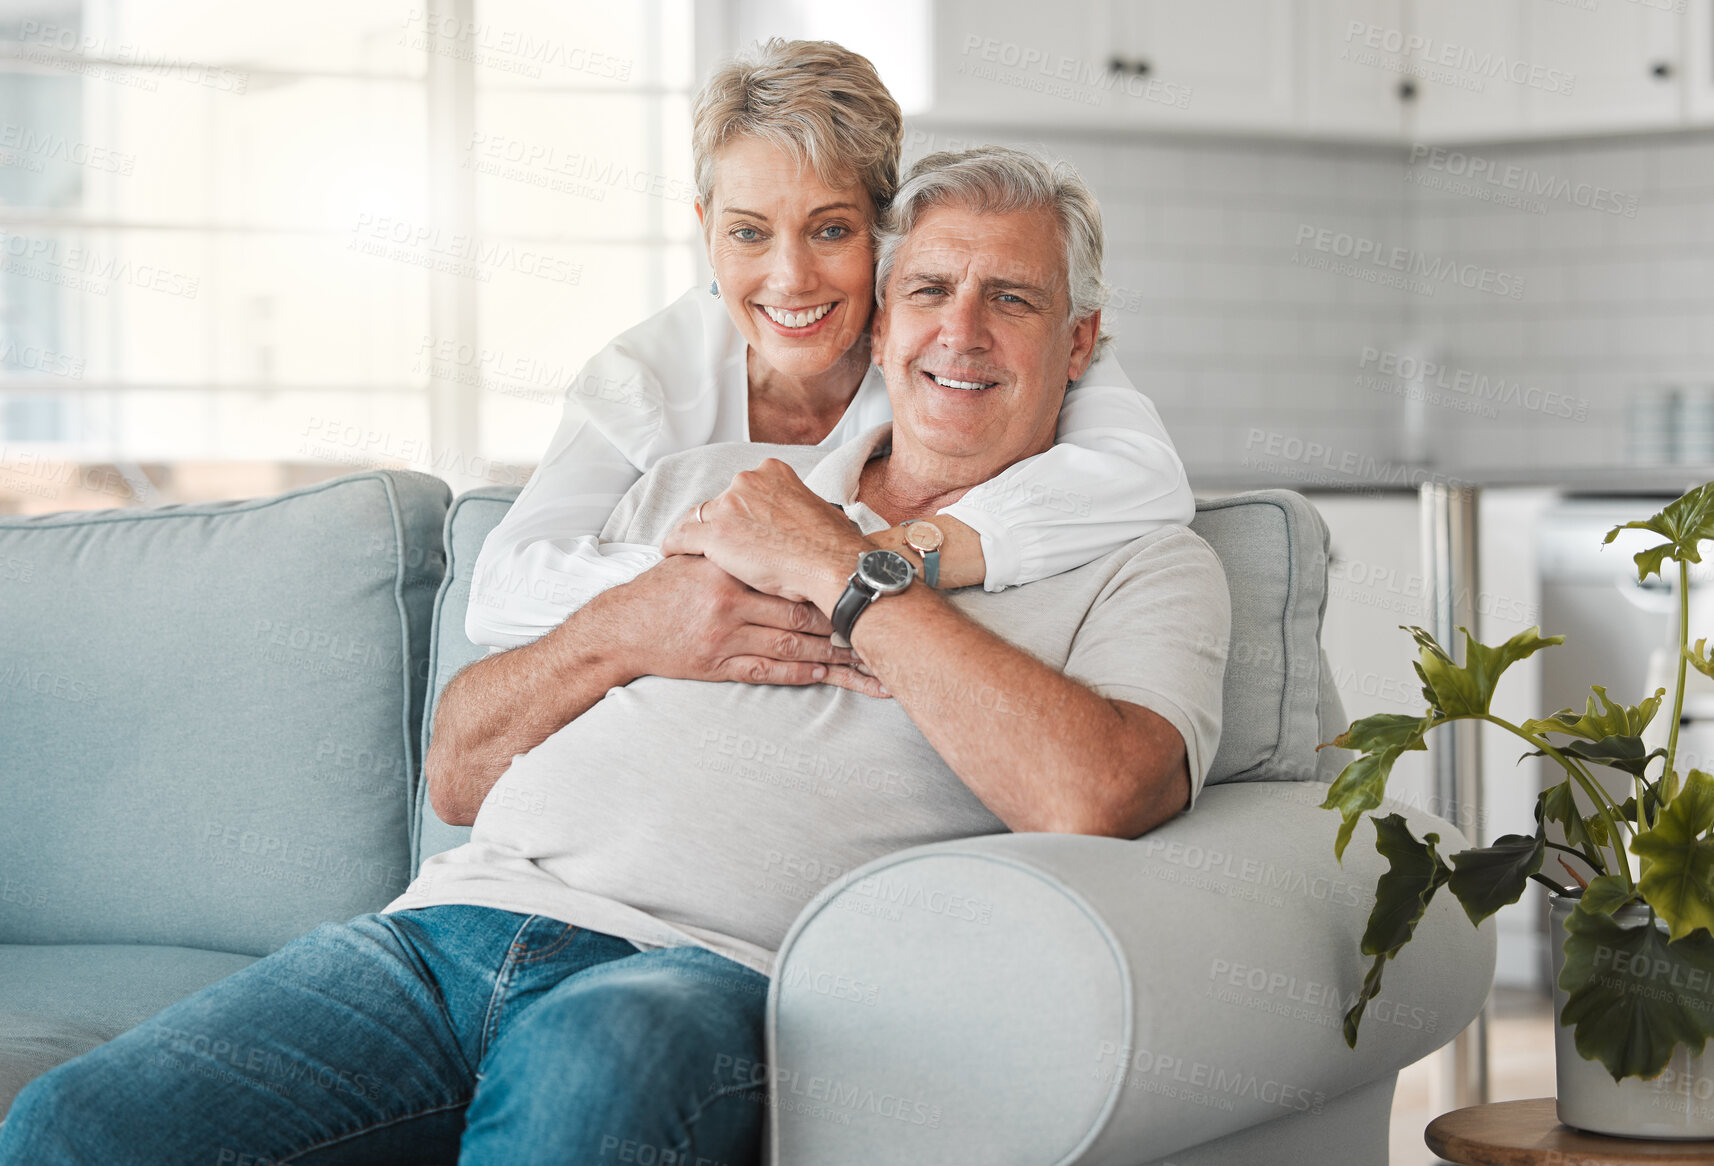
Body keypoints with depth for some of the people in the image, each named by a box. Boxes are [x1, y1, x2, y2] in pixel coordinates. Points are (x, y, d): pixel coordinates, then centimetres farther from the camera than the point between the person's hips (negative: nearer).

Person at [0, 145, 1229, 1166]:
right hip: (460, 926, 4)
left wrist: (846, 572, -3)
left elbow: (1092, 798, -12)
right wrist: (623, 625, 6)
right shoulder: (703, 486, 28)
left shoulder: (1139, 567, 14)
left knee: (596, 1057, -43)